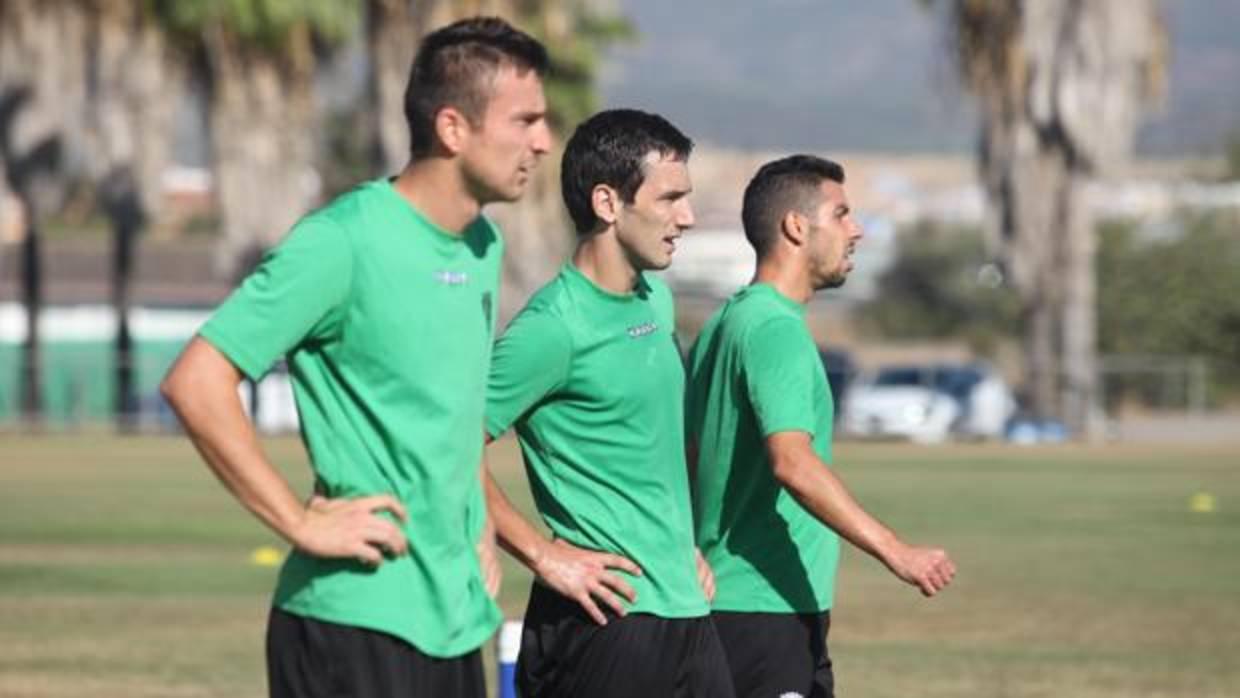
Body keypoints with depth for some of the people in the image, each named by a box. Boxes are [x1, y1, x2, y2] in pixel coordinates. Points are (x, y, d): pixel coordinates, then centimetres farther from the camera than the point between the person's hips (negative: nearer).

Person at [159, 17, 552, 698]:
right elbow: (195, 381, -18)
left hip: (456, 622, 8)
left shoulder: (482, 246, 11)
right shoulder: (344, 241, -14)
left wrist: (478, 535, 15)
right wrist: (302, 523, -17)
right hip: (357, 622, -8)